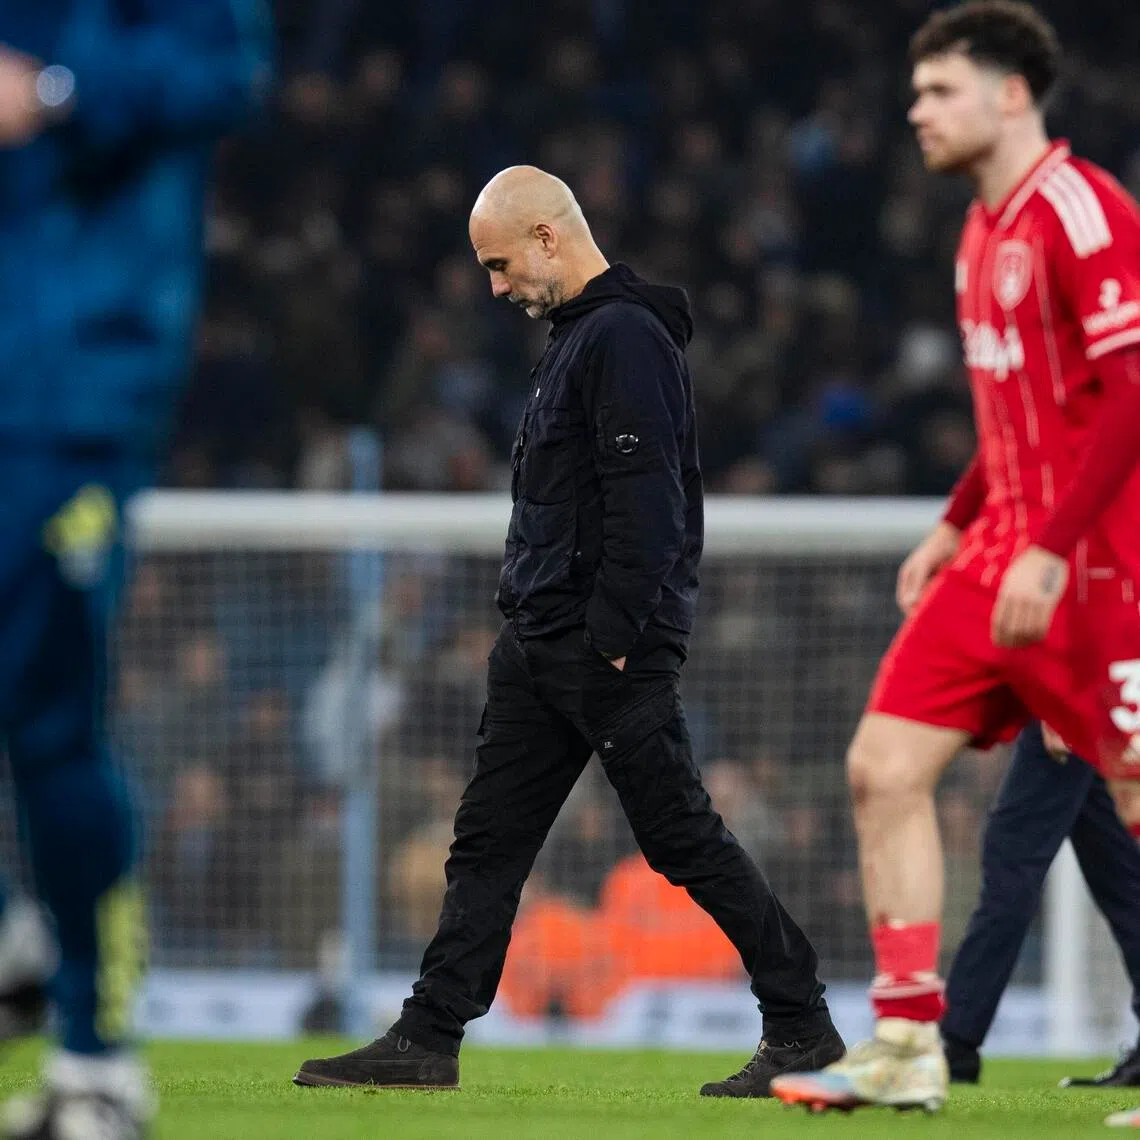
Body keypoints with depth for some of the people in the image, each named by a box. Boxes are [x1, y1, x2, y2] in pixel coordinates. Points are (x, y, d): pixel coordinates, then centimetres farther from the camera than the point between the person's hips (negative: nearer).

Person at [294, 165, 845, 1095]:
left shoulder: (626, 338, -15)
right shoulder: (575, 336, 18)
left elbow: (645, 503, -22)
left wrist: (614, 640, -24)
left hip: (609, 646, -10)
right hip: (540, 646, 10)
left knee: (682, 836, -5)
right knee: (488, 840, 8)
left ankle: (802, 1028, 2)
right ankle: (428, 1042, 9)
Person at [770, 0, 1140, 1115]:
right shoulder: (985, 226, 15)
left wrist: (1050, 549, -24)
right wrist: (956, 527, 21)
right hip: (1002, 550, 9)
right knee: (883, 765, 3)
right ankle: (905, 1046, 6)